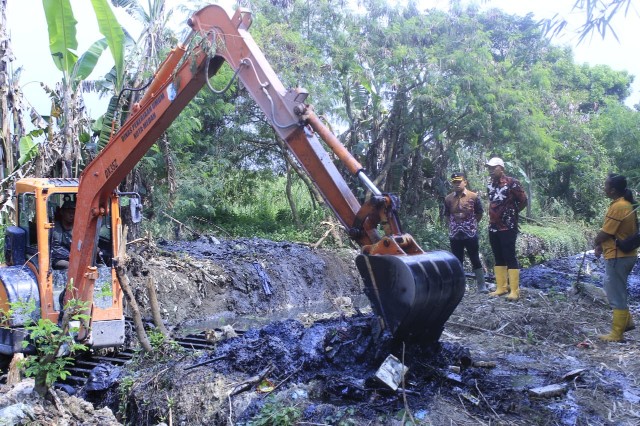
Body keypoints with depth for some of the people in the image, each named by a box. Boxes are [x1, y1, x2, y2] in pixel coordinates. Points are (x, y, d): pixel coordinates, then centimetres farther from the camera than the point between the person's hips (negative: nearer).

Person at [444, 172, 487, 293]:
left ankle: (482, 286, 13)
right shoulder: (448, 199, 3)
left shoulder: (473, 197, -4)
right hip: (455, 235, 2)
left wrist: (472, 224, 4)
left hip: (470, 234, -2)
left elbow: (479, 213, 7)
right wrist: (452, 225, 7)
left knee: (475, 260, 4)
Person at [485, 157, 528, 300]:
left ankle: (514, 291, -2)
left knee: (510, 258, -5)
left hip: (508, 227, -7)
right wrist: (496, 214, 13)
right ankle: (501, 288, 18)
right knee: (498, 258, 10)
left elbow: (523, 201, -5)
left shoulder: (512, 182, -10)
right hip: (493, 227, 7)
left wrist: (512, 213, 6)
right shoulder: (490, 185, 10)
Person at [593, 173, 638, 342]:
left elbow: (605, 233, -18)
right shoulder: (626, 204, 10)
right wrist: (601, 246, 7)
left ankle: (617, 333, 7)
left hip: (617, 256, -10)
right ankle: (626, 321, 27)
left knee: (616, 295, -1)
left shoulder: (618, 207, -21)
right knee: (615, 291, 22)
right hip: (625, 254, 10)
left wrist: (595, 242, 3)